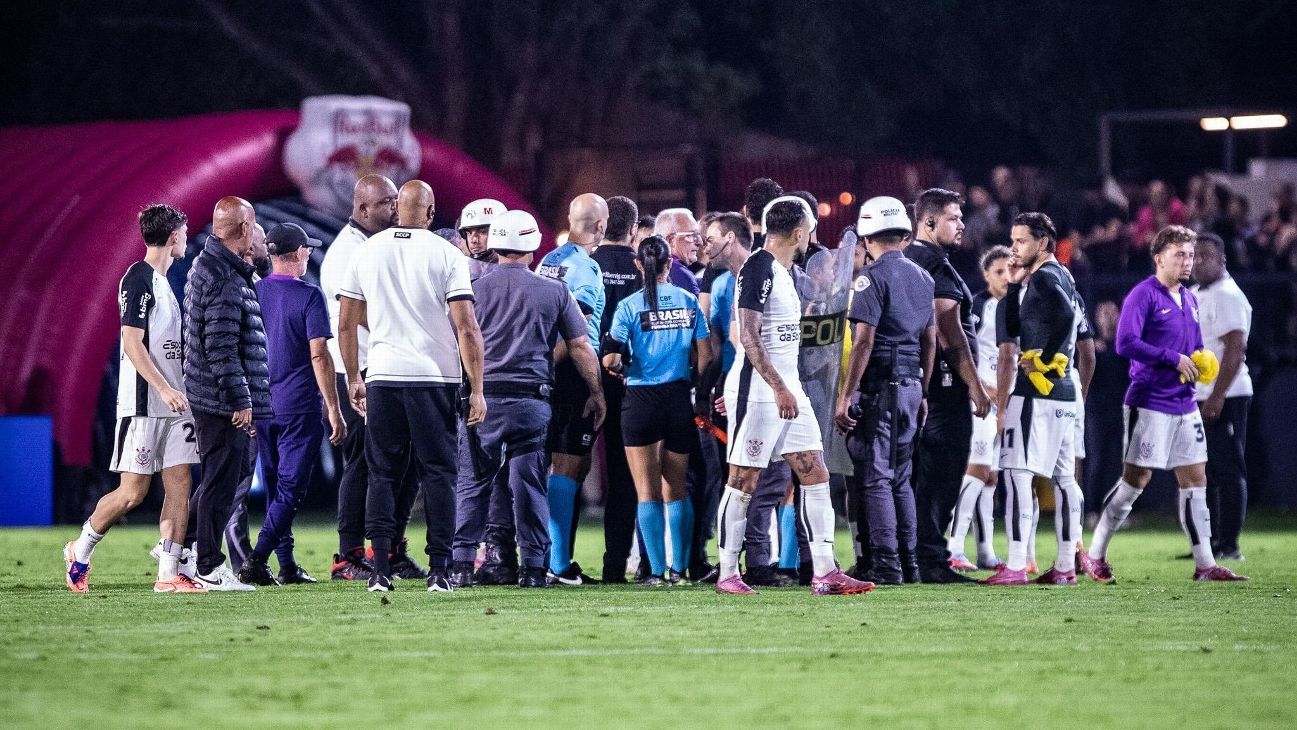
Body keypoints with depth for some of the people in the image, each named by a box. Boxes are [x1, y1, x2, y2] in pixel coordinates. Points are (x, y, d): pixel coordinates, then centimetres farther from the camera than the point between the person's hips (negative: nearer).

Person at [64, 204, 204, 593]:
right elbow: (132, 342, -17)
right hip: (143, 405, -9)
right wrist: (165, 389, -23)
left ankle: (169, 574, 0)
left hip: (172, 404, 9)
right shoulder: (138, 279, -11)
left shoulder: (162, 281, 16)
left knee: (179, 486, 1)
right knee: (132, 492, -6)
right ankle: (80, 552, 14)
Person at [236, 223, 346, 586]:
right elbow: (319, 355, -13)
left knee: (276, 487, 14)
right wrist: (333, 409, -10)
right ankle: (256, 559, -17)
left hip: (261, 405, 6)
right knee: (291, 489, -4)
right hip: (299, 407, -6)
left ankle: (287, 566, 17)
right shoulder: (308, 295, -9)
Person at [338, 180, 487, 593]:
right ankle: (439, 570, 0)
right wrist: (476, 389, -4)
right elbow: (467, 329, -8)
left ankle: (380, 570, 1)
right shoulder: (446, 255, -4)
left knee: (382, 474, 8)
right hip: (436, 378, -2)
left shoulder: (368, 252, 4)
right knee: (437, 473, 4)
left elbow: (346, 324, 8)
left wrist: (353, 377, 20)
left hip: (383, 375, 2)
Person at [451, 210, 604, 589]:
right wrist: (596, 394, 17)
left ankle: (462, 564, 1)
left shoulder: (474, 288, 1)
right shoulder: (554, 291, 3)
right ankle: (534, 567, 3)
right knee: (529, 485, 4)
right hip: (531, 401, 0)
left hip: (483, 398, 0)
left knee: (472, 484, 6)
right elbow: (581, 348, 6)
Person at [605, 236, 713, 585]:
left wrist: (619, 366, 9)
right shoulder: (688, 302, 1)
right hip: (678, 398, 3)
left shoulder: (630, 306, -7)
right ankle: (679, 568, 10)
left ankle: (656, 570, -1)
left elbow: (612, 358, -13)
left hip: (641, 399, -3)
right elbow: (706, 355, 2)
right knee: (676, 489, 13)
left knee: (647, 491, 3)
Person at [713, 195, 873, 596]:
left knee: (816, 477, 3)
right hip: (758, 389, -9)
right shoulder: (758, 268, -13)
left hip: (788, 388, 9)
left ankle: (825, 573, 2)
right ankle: (727, 574, 5)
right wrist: (779, 388, -25)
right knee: (744, 482, -2)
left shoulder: (782, 272, 16)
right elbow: (749, 337, -20)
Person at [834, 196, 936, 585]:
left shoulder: (873, 277, -11)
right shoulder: (921, 277, 12)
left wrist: (845, 396, -15)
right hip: (911, 385, 7)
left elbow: (864, 341, -17)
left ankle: (885, 564, -7)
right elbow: (930, 340, 16)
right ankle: (908, 560, 17)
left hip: (880, 387, -7)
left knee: (876, 478, -4)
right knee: (900, 477, 16)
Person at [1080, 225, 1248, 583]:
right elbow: (1126, 343, -22)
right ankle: (1094, 555, 6)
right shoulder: (1143, 295, -11)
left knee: (1195, 480, 5)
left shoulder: (1190, 300, 15)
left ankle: (1205, 564, 8)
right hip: (1149, 402, -8)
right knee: (1136, 479, -5)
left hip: (1184, 404, 8)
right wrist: (1174, 360, -20)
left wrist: (1201, 364, 3)